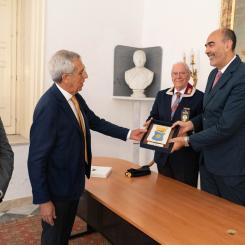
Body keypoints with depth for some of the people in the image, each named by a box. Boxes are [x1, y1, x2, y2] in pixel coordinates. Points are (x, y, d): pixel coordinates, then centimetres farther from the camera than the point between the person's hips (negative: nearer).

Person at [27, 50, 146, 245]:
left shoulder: (76, 98, -3)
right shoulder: (48, 107, -28)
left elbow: (96, 122, 11)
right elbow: (36, 159, -24)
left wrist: (128, 133, 7)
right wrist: (43, 200, -19)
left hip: (74, 181, 8)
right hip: (57, 188, -7)